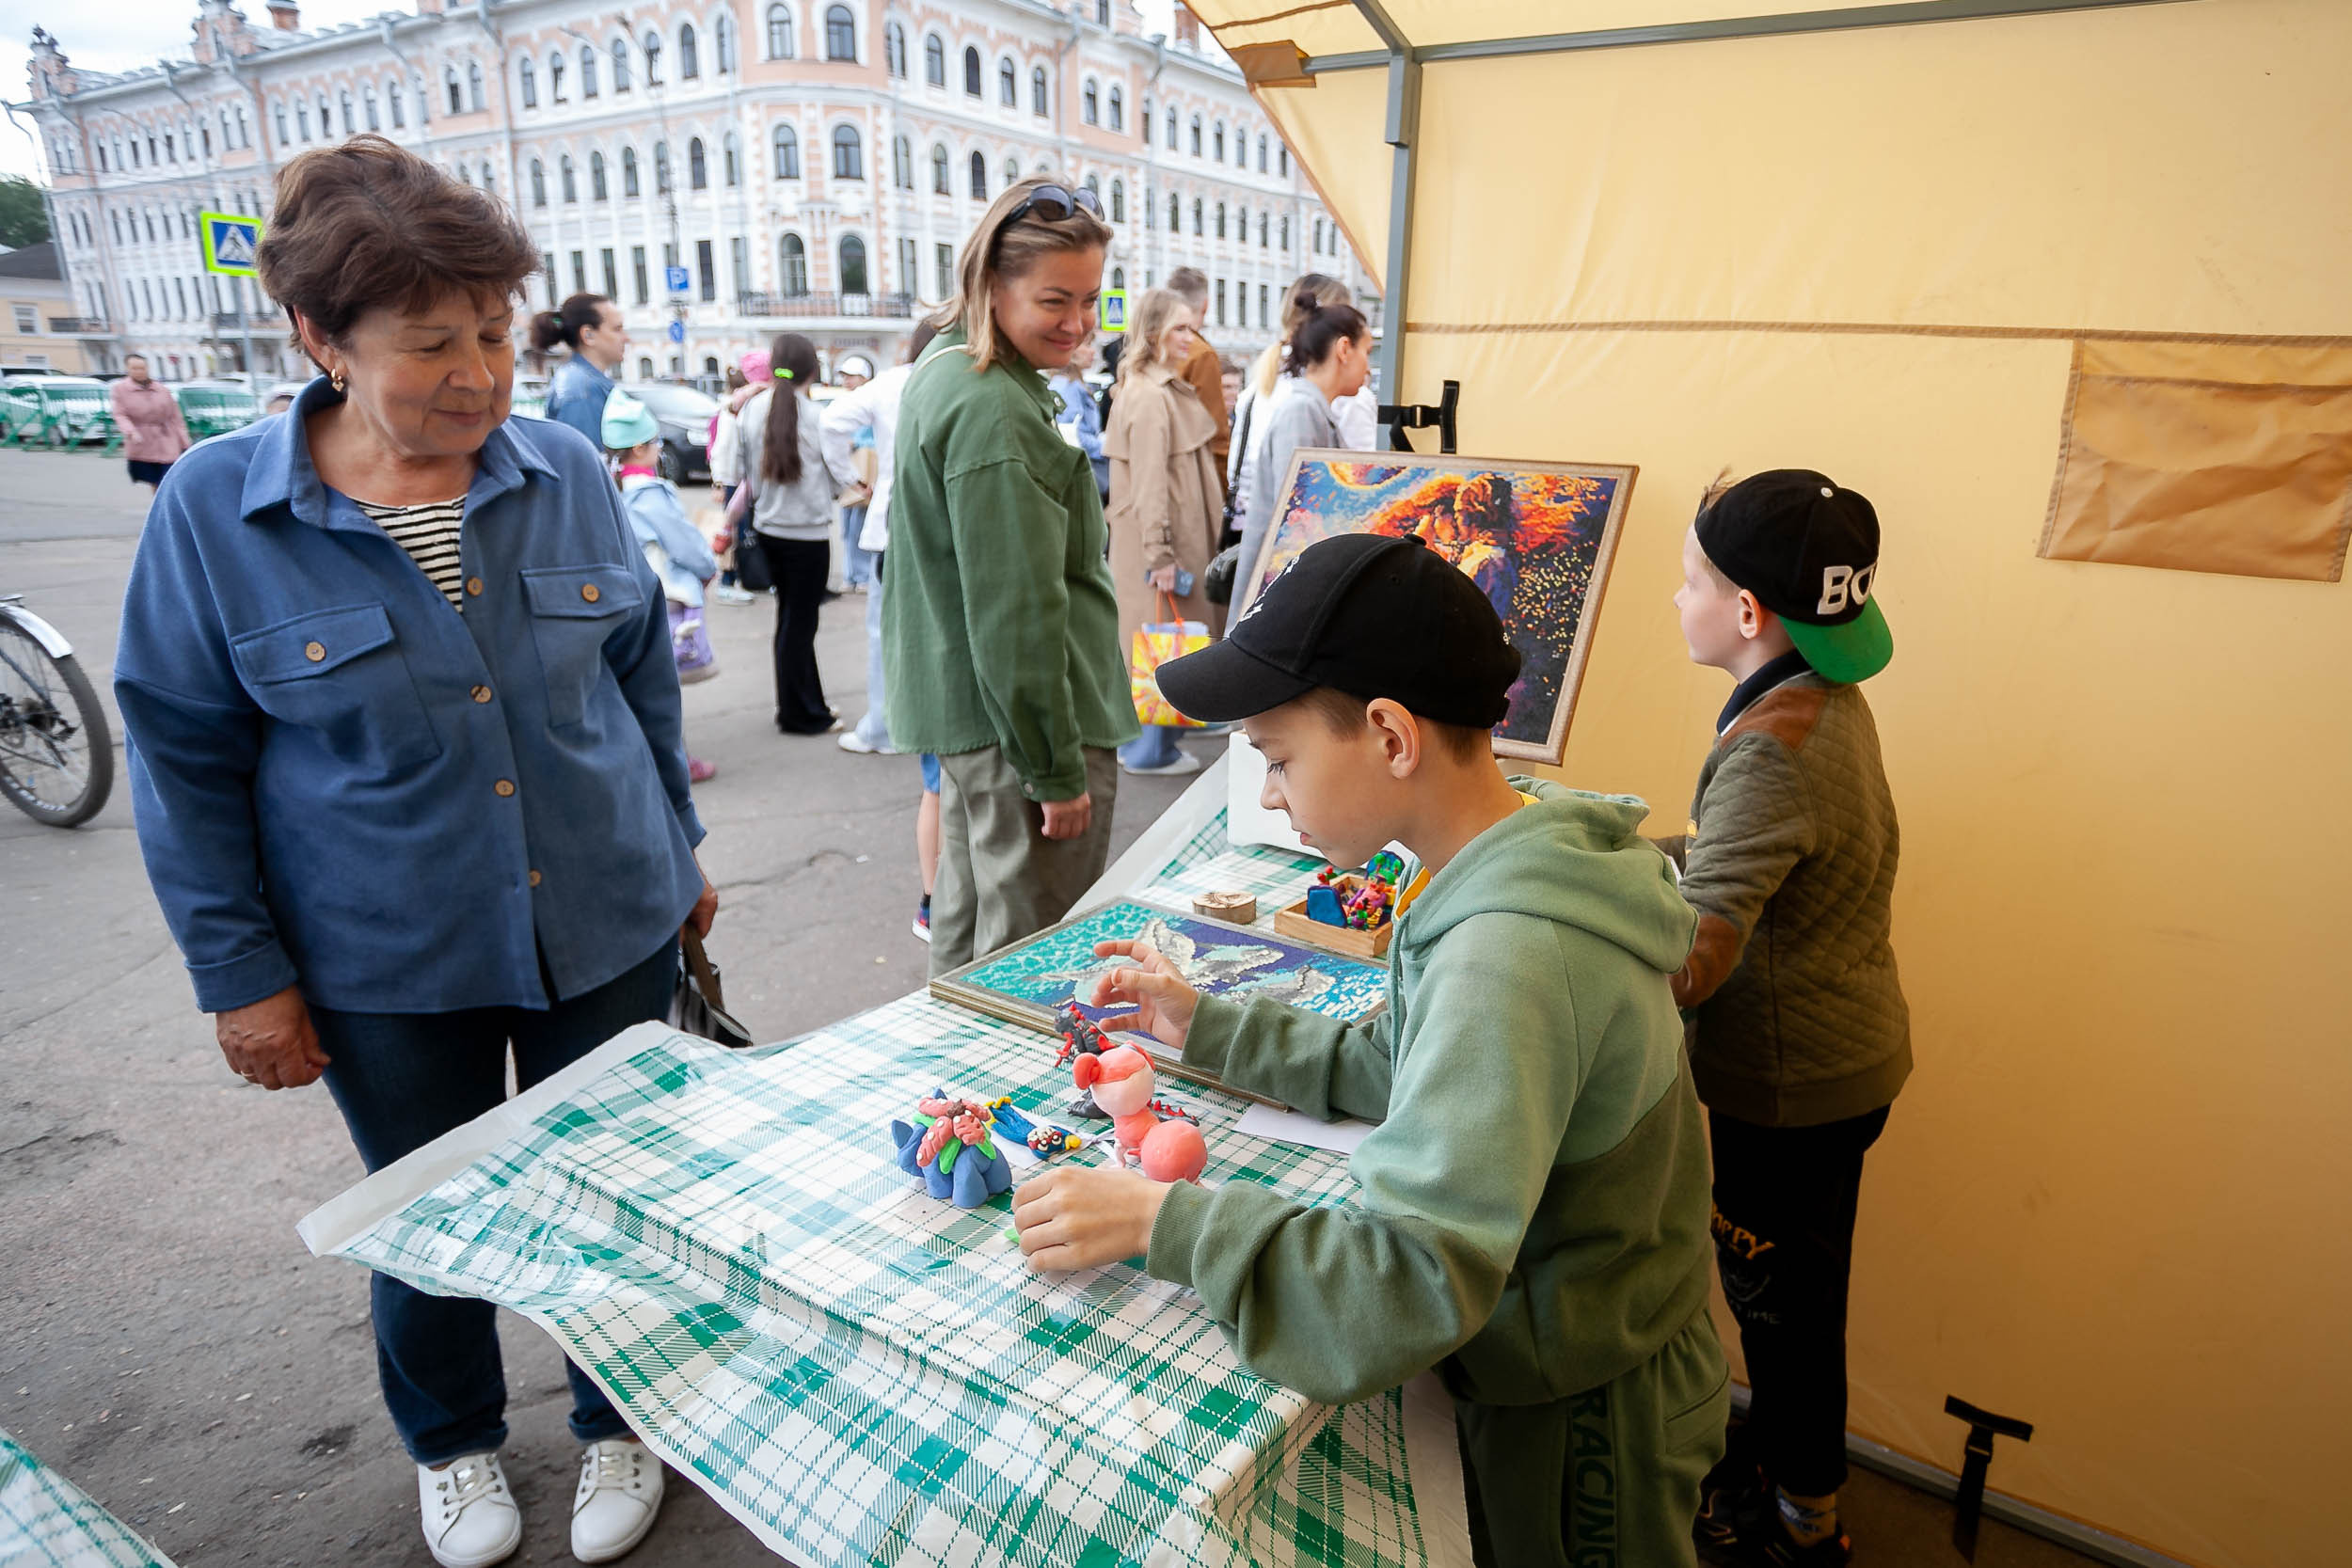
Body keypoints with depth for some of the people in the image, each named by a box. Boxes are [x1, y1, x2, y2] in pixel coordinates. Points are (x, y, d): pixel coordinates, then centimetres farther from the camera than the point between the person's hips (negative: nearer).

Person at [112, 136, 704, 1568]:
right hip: (387, 968, -1)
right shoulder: (215, 511, -10)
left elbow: (645, 670, 7)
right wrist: (240, 973, -3)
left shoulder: (568, 474, -4)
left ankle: (619, 1423, 44)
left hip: (609, 928, 2)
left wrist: (679, 850, 10)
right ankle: (454, 1442, 49)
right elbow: (186, 762, -3)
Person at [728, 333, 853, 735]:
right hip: (808, 530, -5)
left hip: (767, 528, 5)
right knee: (799, 622, 3)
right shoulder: (818, 415, -13)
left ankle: (806, 703, 26)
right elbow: (840, 478, -7)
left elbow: (749, 471, 8)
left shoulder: (754, 408, 0)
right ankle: (800, 714, 13)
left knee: (791, 615, 17)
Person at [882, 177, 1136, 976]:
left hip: (964, 710, 10)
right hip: (1022, 728, -10)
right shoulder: (994, 411, -20)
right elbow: (1017, 614, -22)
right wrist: (1058, 769, -16)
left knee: (968, 929, 22)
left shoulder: (946, 371, 13)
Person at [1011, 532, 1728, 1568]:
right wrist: (1207, 1029, 3)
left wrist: (1161, 1221, -32)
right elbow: (1401, 1070, 5)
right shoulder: (1511, 870, -5)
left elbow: (1411, 1287, -39)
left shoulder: (1513, 956, -36)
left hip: (1579, 1434, -8)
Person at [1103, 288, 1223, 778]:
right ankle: (1152, 750, 7)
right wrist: (1161, 555, -25)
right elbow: (1149, 484, -22)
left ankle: (1141, 742, 24)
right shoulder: (1150, 398, -17)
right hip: (1163, 541, -10)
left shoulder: (1168, 390, 16)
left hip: (1180, 537, 10)